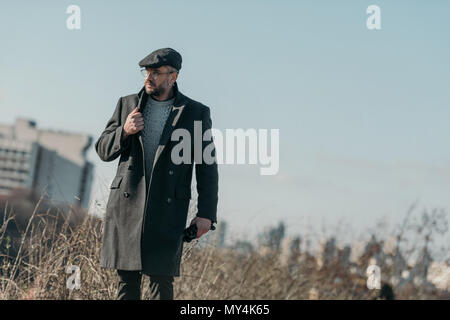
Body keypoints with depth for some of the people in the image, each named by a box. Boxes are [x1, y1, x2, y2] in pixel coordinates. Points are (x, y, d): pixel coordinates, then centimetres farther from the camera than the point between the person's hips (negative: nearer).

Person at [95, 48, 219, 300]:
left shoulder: (197, 113, 4)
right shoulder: (127, 104, 12)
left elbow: (207, 168, 4)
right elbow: (103, 150, 14)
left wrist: (206, 214, -3)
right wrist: (125, 132, -6)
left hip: (168, 210, -2)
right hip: (127, 206, 3)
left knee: (162, 280, -5)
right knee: (127, 279, 4)